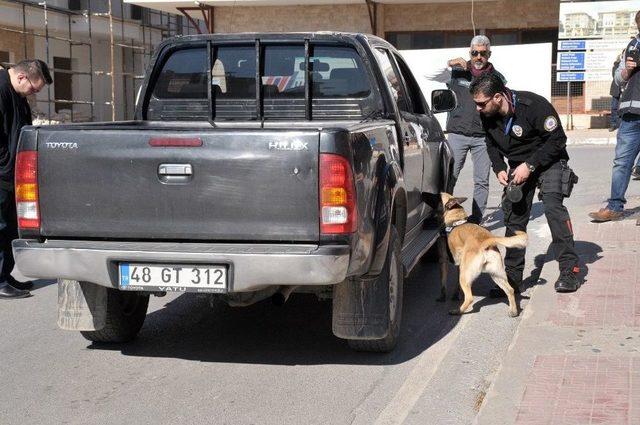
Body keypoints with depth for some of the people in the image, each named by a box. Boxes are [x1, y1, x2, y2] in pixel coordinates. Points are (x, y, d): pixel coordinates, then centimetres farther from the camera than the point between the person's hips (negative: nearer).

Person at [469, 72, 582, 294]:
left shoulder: (534, 105, -28)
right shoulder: (488, 116, -9)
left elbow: (557, 139, -23)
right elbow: (492, 145, 8)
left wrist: (530, 165, -26)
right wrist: (499, 169, -9)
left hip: (548, 162, -6)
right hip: (518, 167, 6)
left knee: (553, 205, -24)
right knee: (513, 216, 2)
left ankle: (569, 269, -17)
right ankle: (512, 278, 10)